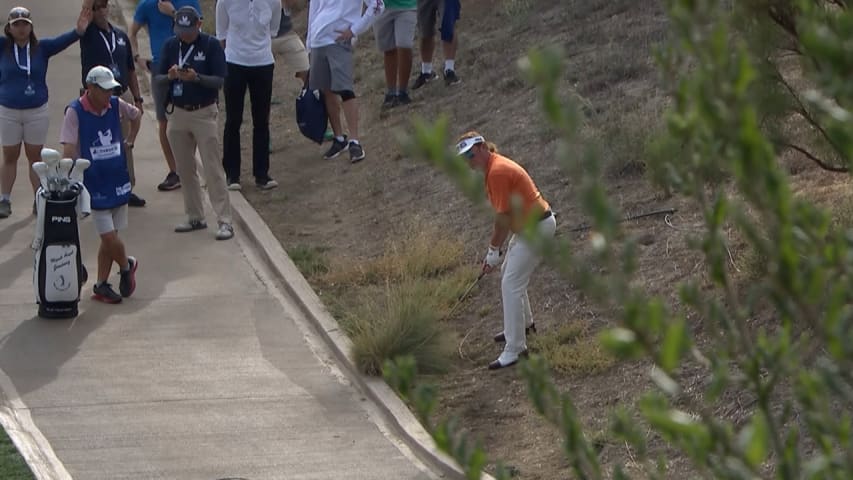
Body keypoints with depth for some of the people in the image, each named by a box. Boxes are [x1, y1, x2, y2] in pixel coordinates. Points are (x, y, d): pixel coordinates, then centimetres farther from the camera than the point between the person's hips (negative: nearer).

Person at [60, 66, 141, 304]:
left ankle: (101, 285, 20)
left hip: (118, 182, 5)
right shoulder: (75, 112, -14)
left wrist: (129, 140, 17)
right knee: (108, 236, -8)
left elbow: (136, 115, 25)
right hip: (94, 184, -5)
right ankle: (126, 265, 22)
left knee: (109, 237, 9)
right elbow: (69, 150, -17)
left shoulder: (116, 106, 1)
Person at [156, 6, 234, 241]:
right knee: (185, 169, 10)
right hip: (178, 113, 5)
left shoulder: (211, 45, -8)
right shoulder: (171, 46, 3)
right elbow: (158, 79, 4)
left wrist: (196, 78, -26)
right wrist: (169, 76, -18)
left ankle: (225, 221, -9)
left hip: (204, 113, -5)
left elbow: (219, 81, -10)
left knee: (213, 168, -8)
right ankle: (195, 217, 20)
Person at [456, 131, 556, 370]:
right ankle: (523, 323, 48)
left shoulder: (498, 171, -21)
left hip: (536, 227, -11)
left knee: (511, 285, -13)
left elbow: (503, 216, -20)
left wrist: (494, 251, -11)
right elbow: (504, 214, 13)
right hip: (528, 224, 11)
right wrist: (495, 249, 10)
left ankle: (515, 349, -15)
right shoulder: (494, 168, 10)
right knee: (508, 272, 27)